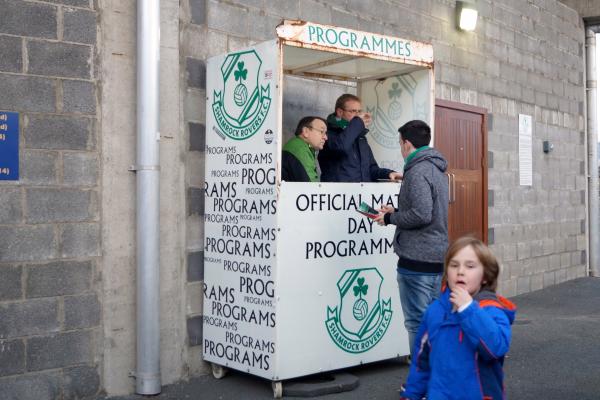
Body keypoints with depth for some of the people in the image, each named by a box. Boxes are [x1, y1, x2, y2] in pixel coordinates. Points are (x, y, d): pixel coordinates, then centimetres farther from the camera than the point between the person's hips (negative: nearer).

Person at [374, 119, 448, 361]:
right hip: (438, 257, 10)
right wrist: (396, 211, 15)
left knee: (417, 322, -3)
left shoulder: (418, 171, -14)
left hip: (416, 259, -10)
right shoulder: (437, 169, 16)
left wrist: (390, 218, -9)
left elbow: (421, 214, -23)